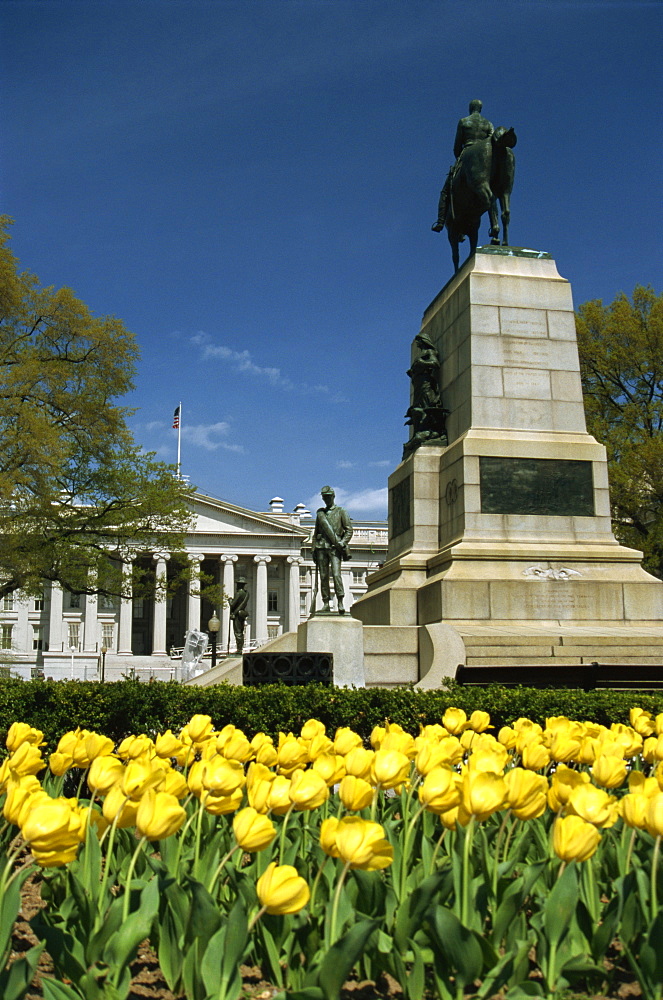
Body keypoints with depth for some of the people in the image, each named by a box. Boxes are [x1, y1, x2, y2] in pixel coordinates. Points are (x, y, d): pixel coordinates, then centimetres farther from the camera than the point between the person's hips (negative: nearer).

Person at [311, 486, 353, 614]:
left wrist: (342, 543, -10)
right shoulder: (320, 512, 19)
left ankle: (340, 603, -18)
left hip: (335, 548, -4)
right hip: (321, 547, 4)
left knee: (336, 574, -17)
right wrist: (313, 549, 13)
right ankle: (326, 603, 4)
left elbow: (349, 529, 4)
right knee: (323, 576, 1)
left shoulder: (341, 511, 8)